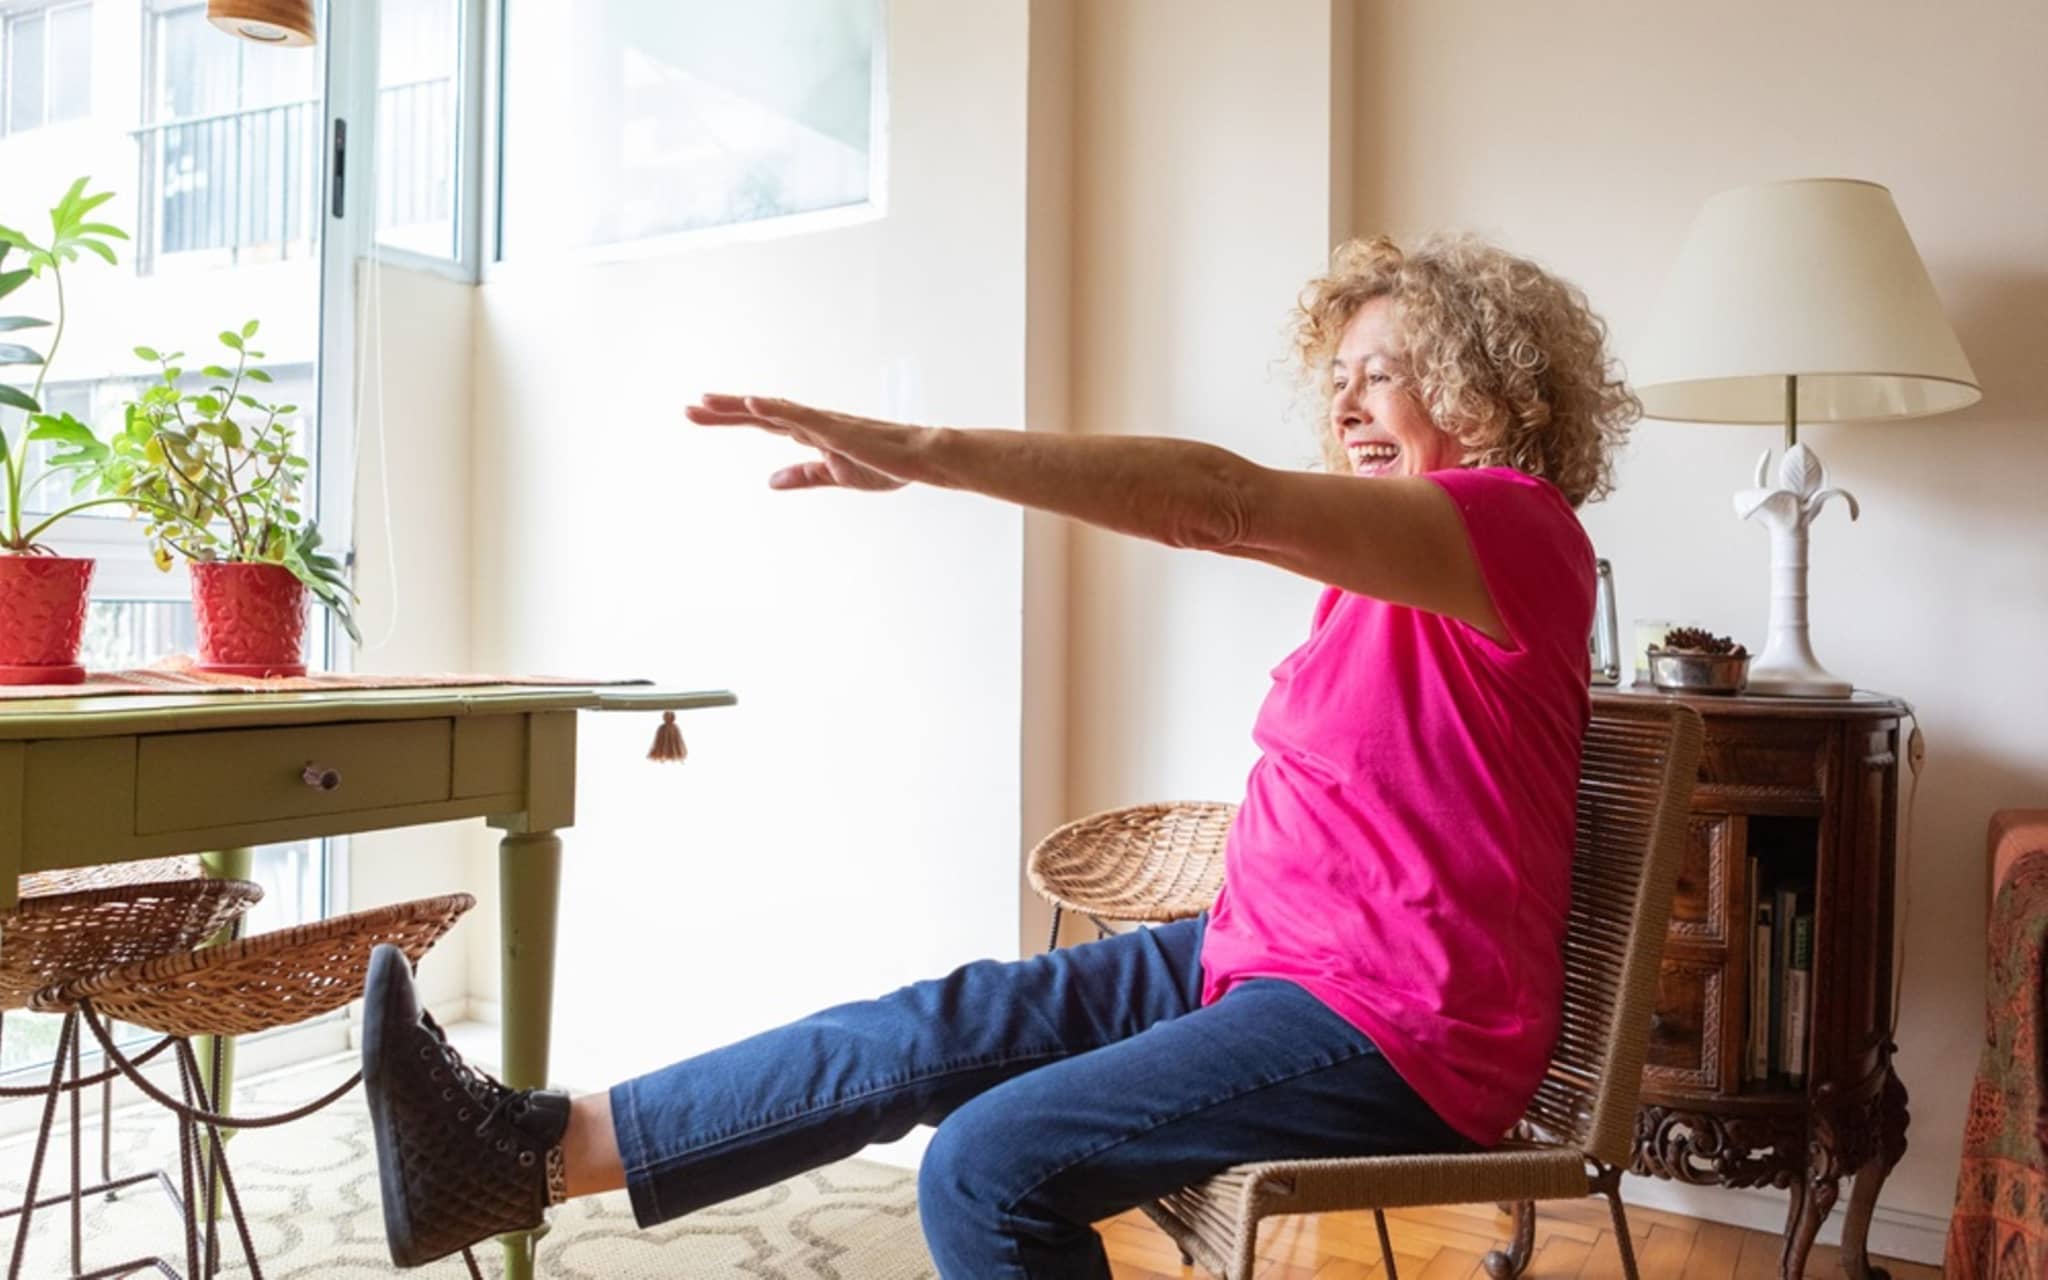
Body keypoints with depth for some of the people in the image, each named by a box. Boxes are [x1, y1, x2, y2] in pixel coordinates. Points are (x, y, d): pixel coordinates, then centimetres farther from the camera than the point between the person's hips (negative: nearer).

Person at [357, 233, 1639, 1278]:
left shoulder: (1519, 529, -15)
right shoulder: (1395, 568, 16)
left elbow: (1223, 499, -30)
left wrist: (925, 450, -34)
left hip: (1391, 1029, -7)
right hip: (1267, 955, 7)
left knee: (991, 1166, -23)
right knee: (939, 1025, -6)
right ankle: (531, 1153, -5)